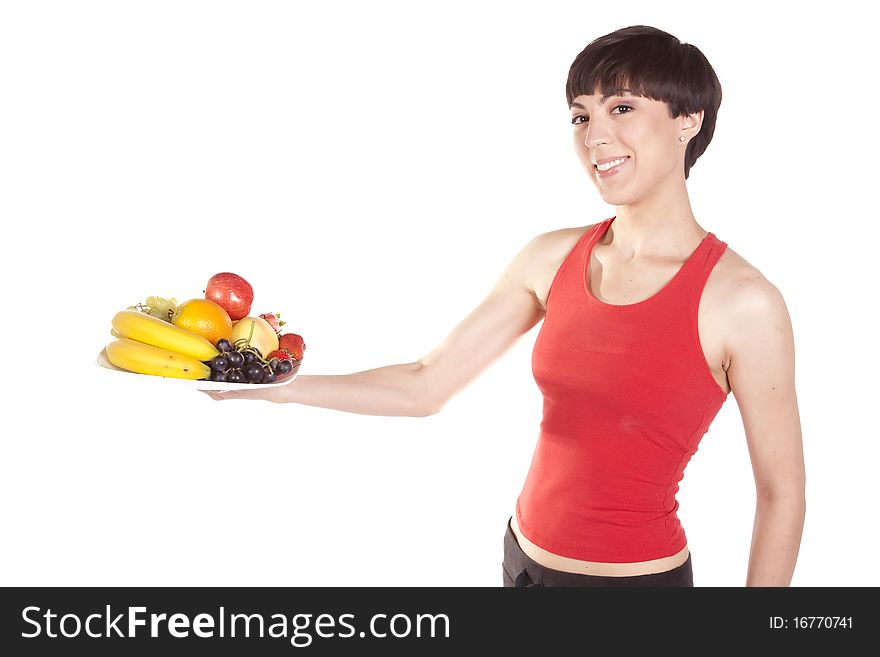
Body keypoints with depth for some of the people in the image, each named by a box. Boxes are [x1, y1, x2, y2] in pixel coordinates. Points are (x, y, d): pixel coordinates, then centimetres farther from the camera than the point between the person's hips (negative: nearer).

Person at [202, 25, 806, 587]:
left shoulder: (742, 300, -17)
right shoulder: (553, 259, -3)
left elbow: (782, 492, -10)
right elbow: (425, 386, -2)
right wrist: (270, 384, -7)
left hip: (638, 572, -4)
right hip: (524, 557, 5)